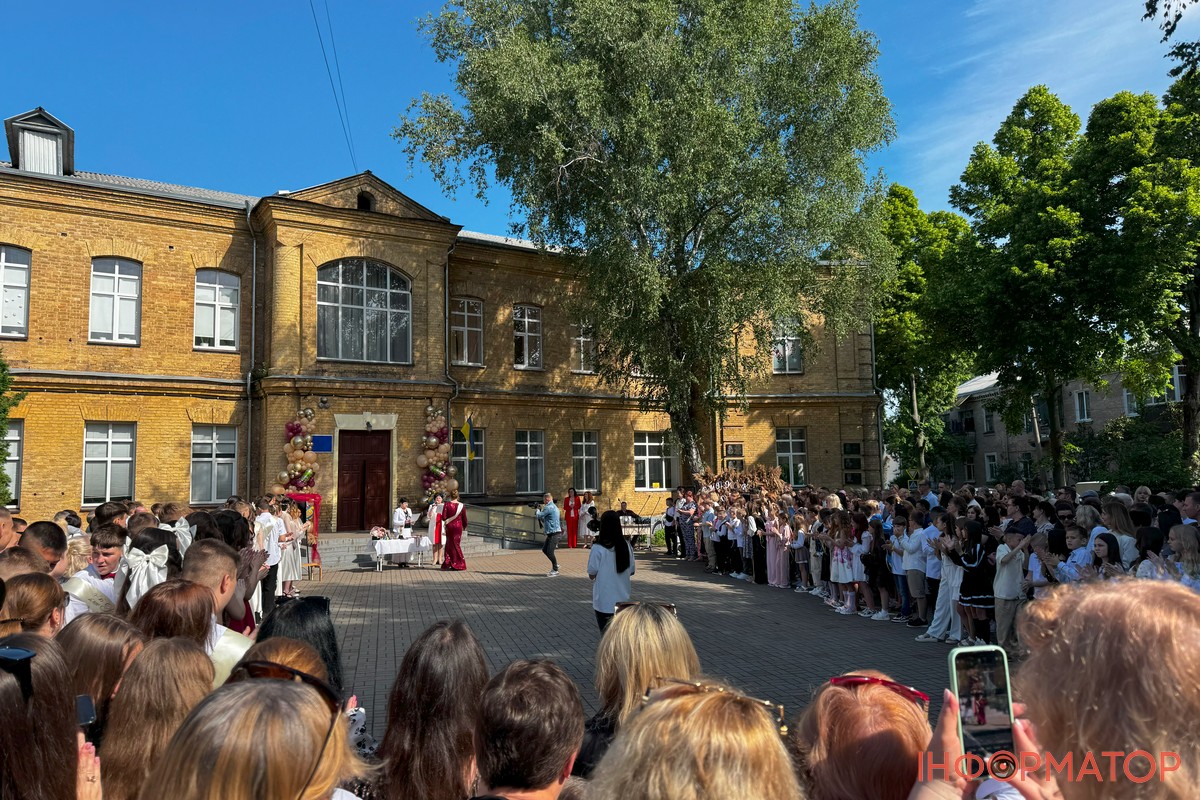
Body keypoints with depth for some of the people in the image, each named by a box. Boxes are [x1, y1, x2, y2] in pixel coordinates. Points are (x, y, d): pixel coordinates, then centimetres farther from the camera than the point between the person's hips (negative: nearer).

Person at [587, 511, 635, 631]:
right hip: (623, 600, 4)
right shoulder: (627, 547, -5)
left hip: (604, 602, -4)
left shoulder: (598, 549, -17)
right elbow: (631, 571, 4)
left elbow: (592, 575, -10)